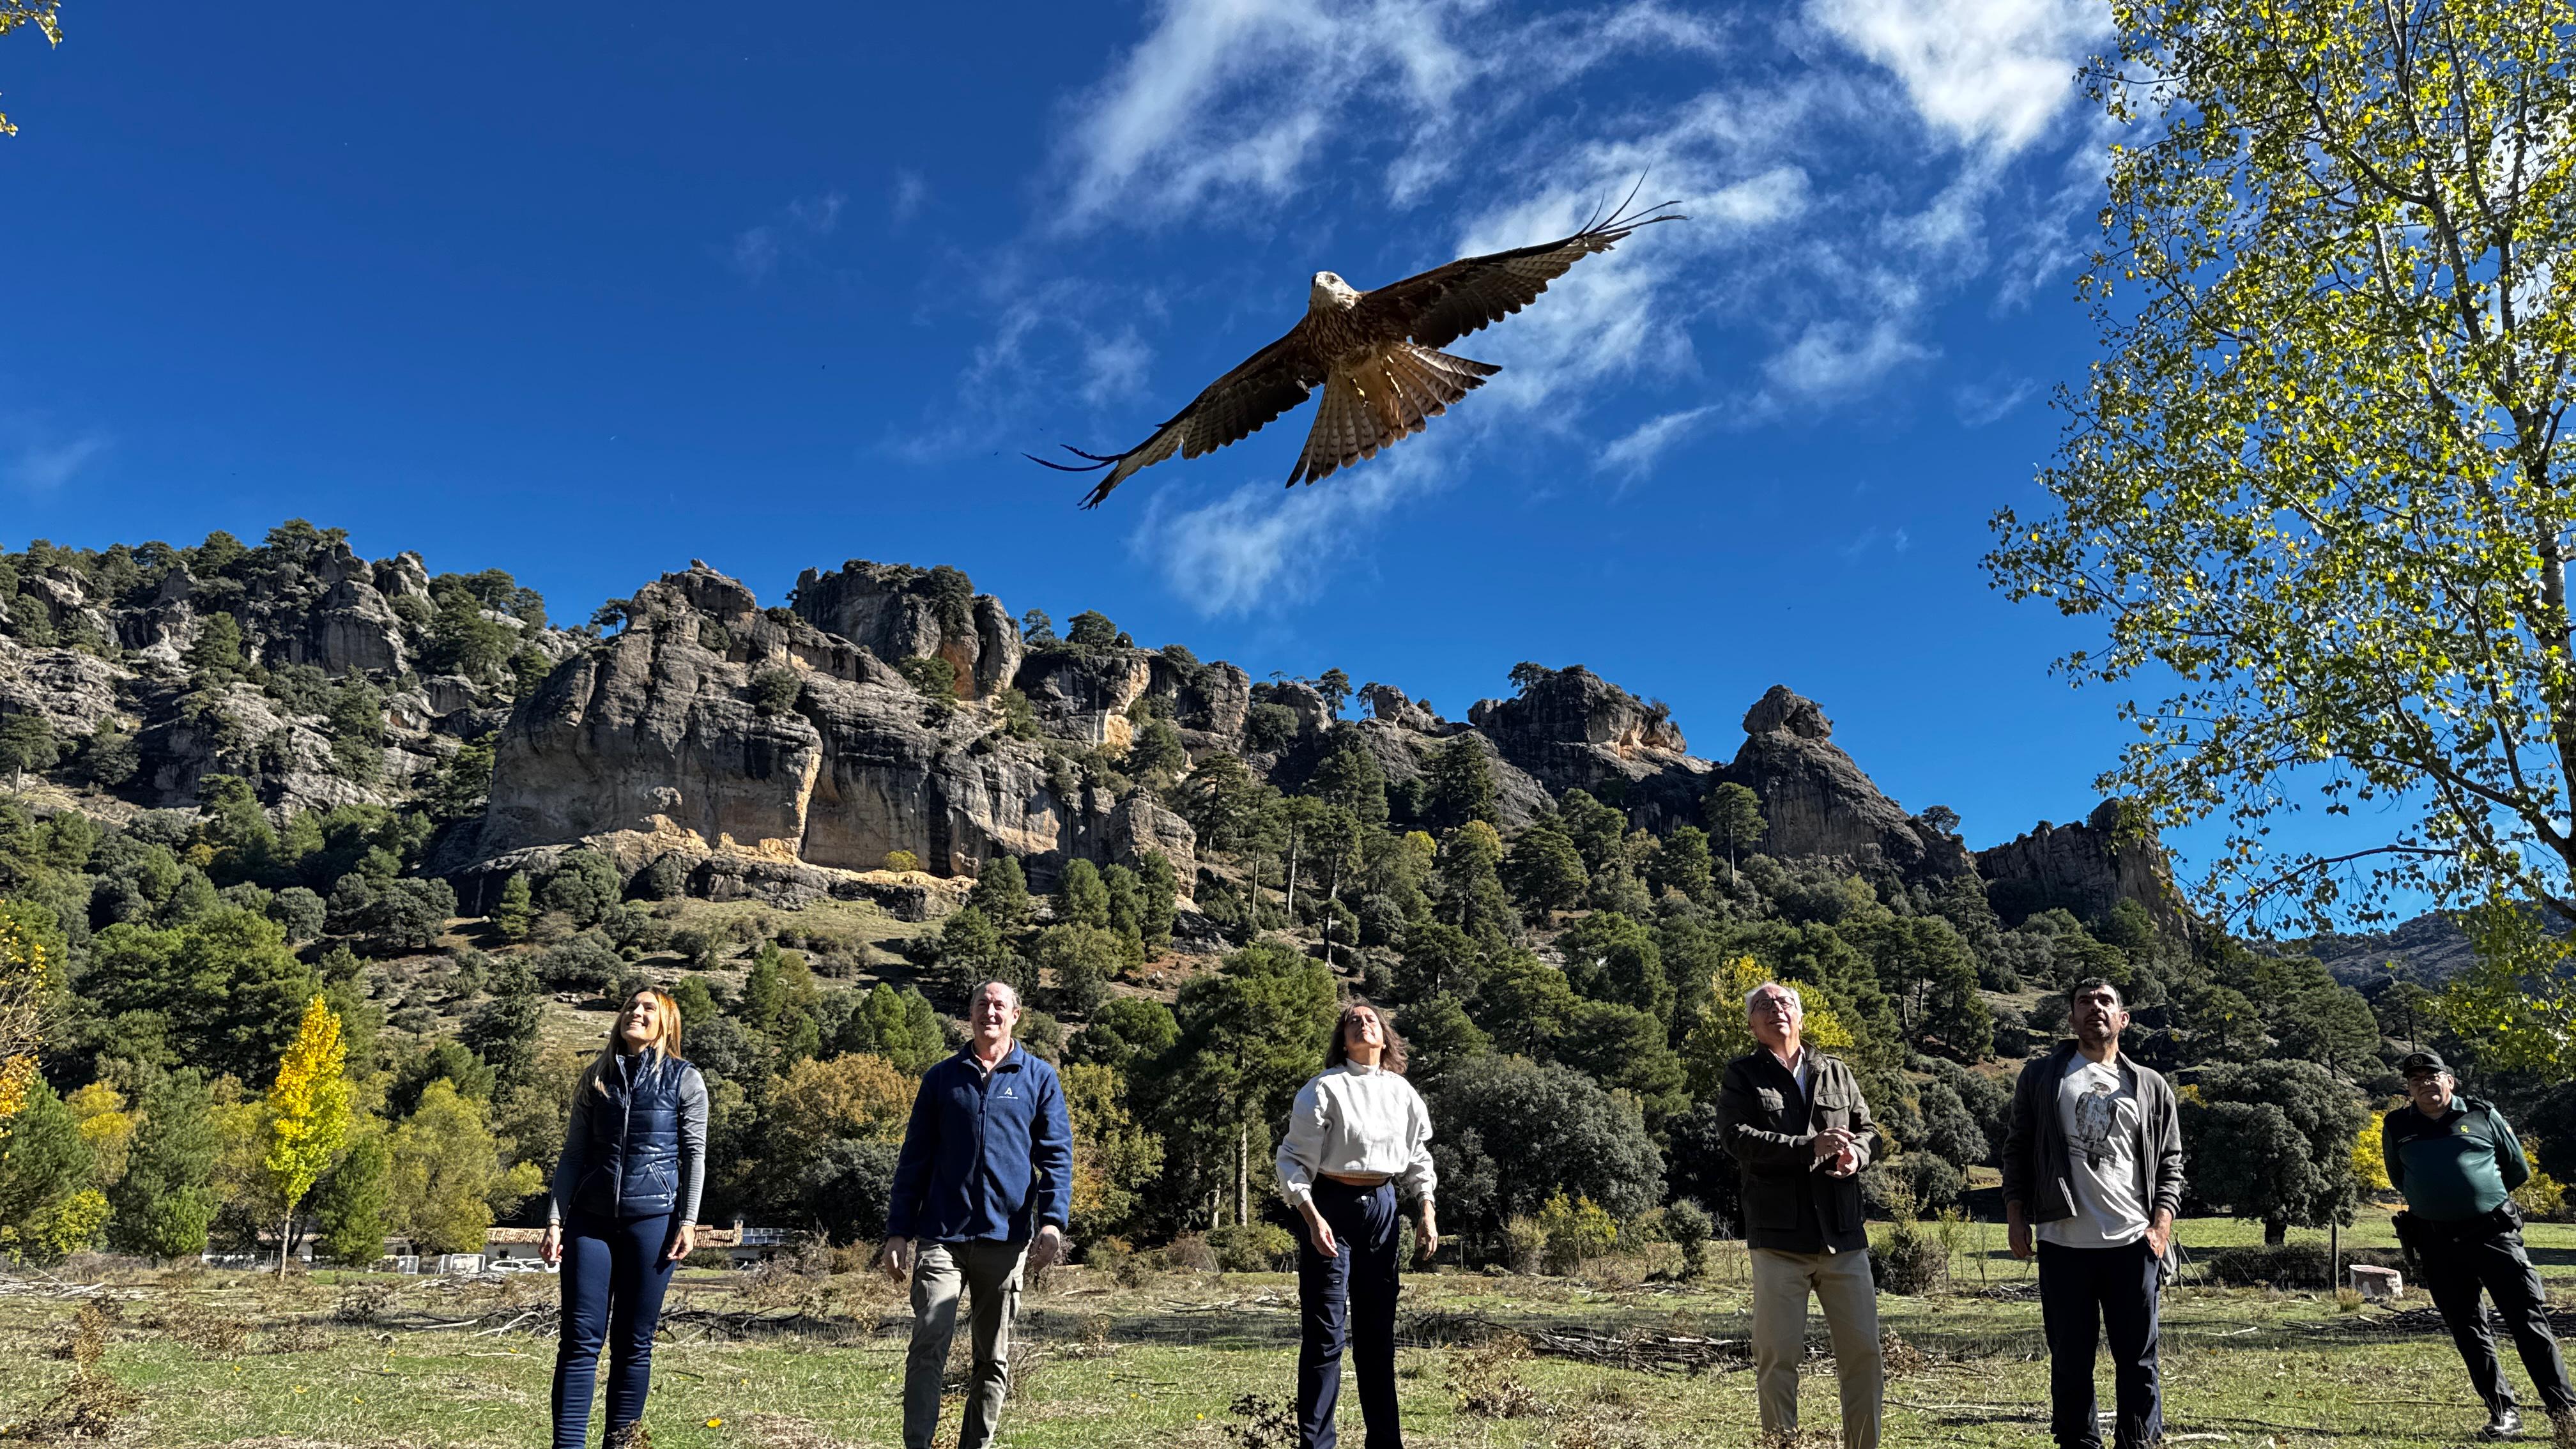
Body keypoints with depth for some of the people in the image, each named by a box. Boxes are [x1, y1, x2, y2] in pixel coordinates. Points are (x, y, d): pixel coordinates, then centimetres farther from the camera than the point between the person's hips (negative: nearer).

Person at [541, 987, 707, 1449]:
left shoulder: (684, 1079, 1)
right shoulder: (597, 1077, 9)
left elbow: (694, 1155, 1)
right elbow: (573, 1154, 9)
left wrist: (687, 1221, -5)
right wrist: (555, 1220, 2)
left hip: (652, 1219, -2)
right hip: (591, 1219, 2)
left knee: (633, 1341, 3)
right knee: (579, 1339, -3)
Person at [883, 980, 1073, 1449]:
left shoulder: (1040, 1079, 6)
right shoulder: (941, 1078, 9)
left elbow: (1057, 1156, 1)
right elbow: (914, 1160, 9)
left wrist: (1053, 1221, -12)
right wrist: (897, 1231, 3)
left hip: (1006, 1238, 0)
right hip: (941, 1235, 0)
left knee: (994, 1358, 8)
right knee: (929, 1345, -11)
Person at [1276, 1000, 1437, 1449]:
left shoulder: (1402, 1092, 8)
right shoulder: (1325, 1088, -7)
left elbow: (1417, 1156, 18)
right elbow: (1295, 1158, -9)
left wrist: (1427, 1214, 9)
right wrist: (1313, 1219, -18)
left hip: (1382, 1208, 5)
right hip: (1333, 1206, -5)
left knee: (1378, 1328, 12)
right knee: (1326, 1332, -4)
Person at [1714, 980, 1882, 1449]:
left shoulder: (1836, 1073, 15)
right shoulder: (1742, 1076, 3)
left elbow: (1868, 1128, 17)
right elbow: (1738, 1137, -11)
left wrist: (1855, 1154, -7)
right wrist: (1810, 1146, -19)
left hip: (1843, 1235, 3)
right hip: (1779, 1236, -3)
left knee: (1864, 1352, 6)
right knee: (1778, 1355, 0)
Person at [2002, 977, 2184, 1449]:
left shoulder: (2150, 1086, 11)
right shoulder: (2041, 1077, 7)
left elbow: (2170, 1163, 11)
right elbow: (2018, 1150, 7)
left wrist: (2162, 1223, -2)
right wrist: (2015, 1216, -1)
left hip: (2132, 1244, 1)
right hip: (2063, 1244, -1)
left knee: (2138, 1357, 5)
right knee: (2070, 1358, 6)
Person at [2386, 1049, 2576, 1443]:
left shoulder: (2482, 1115, 3)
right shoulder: (2396, 1127, 6)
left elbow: (2519, 1169, 14)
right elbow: (2398, 1178, 22)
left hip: (2494, 1233, -2)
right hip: (2437, 1244, 2)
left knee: (2529, 1321, -5)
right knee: (2469, 1331, 6)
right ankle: (2502, 1411, 15)